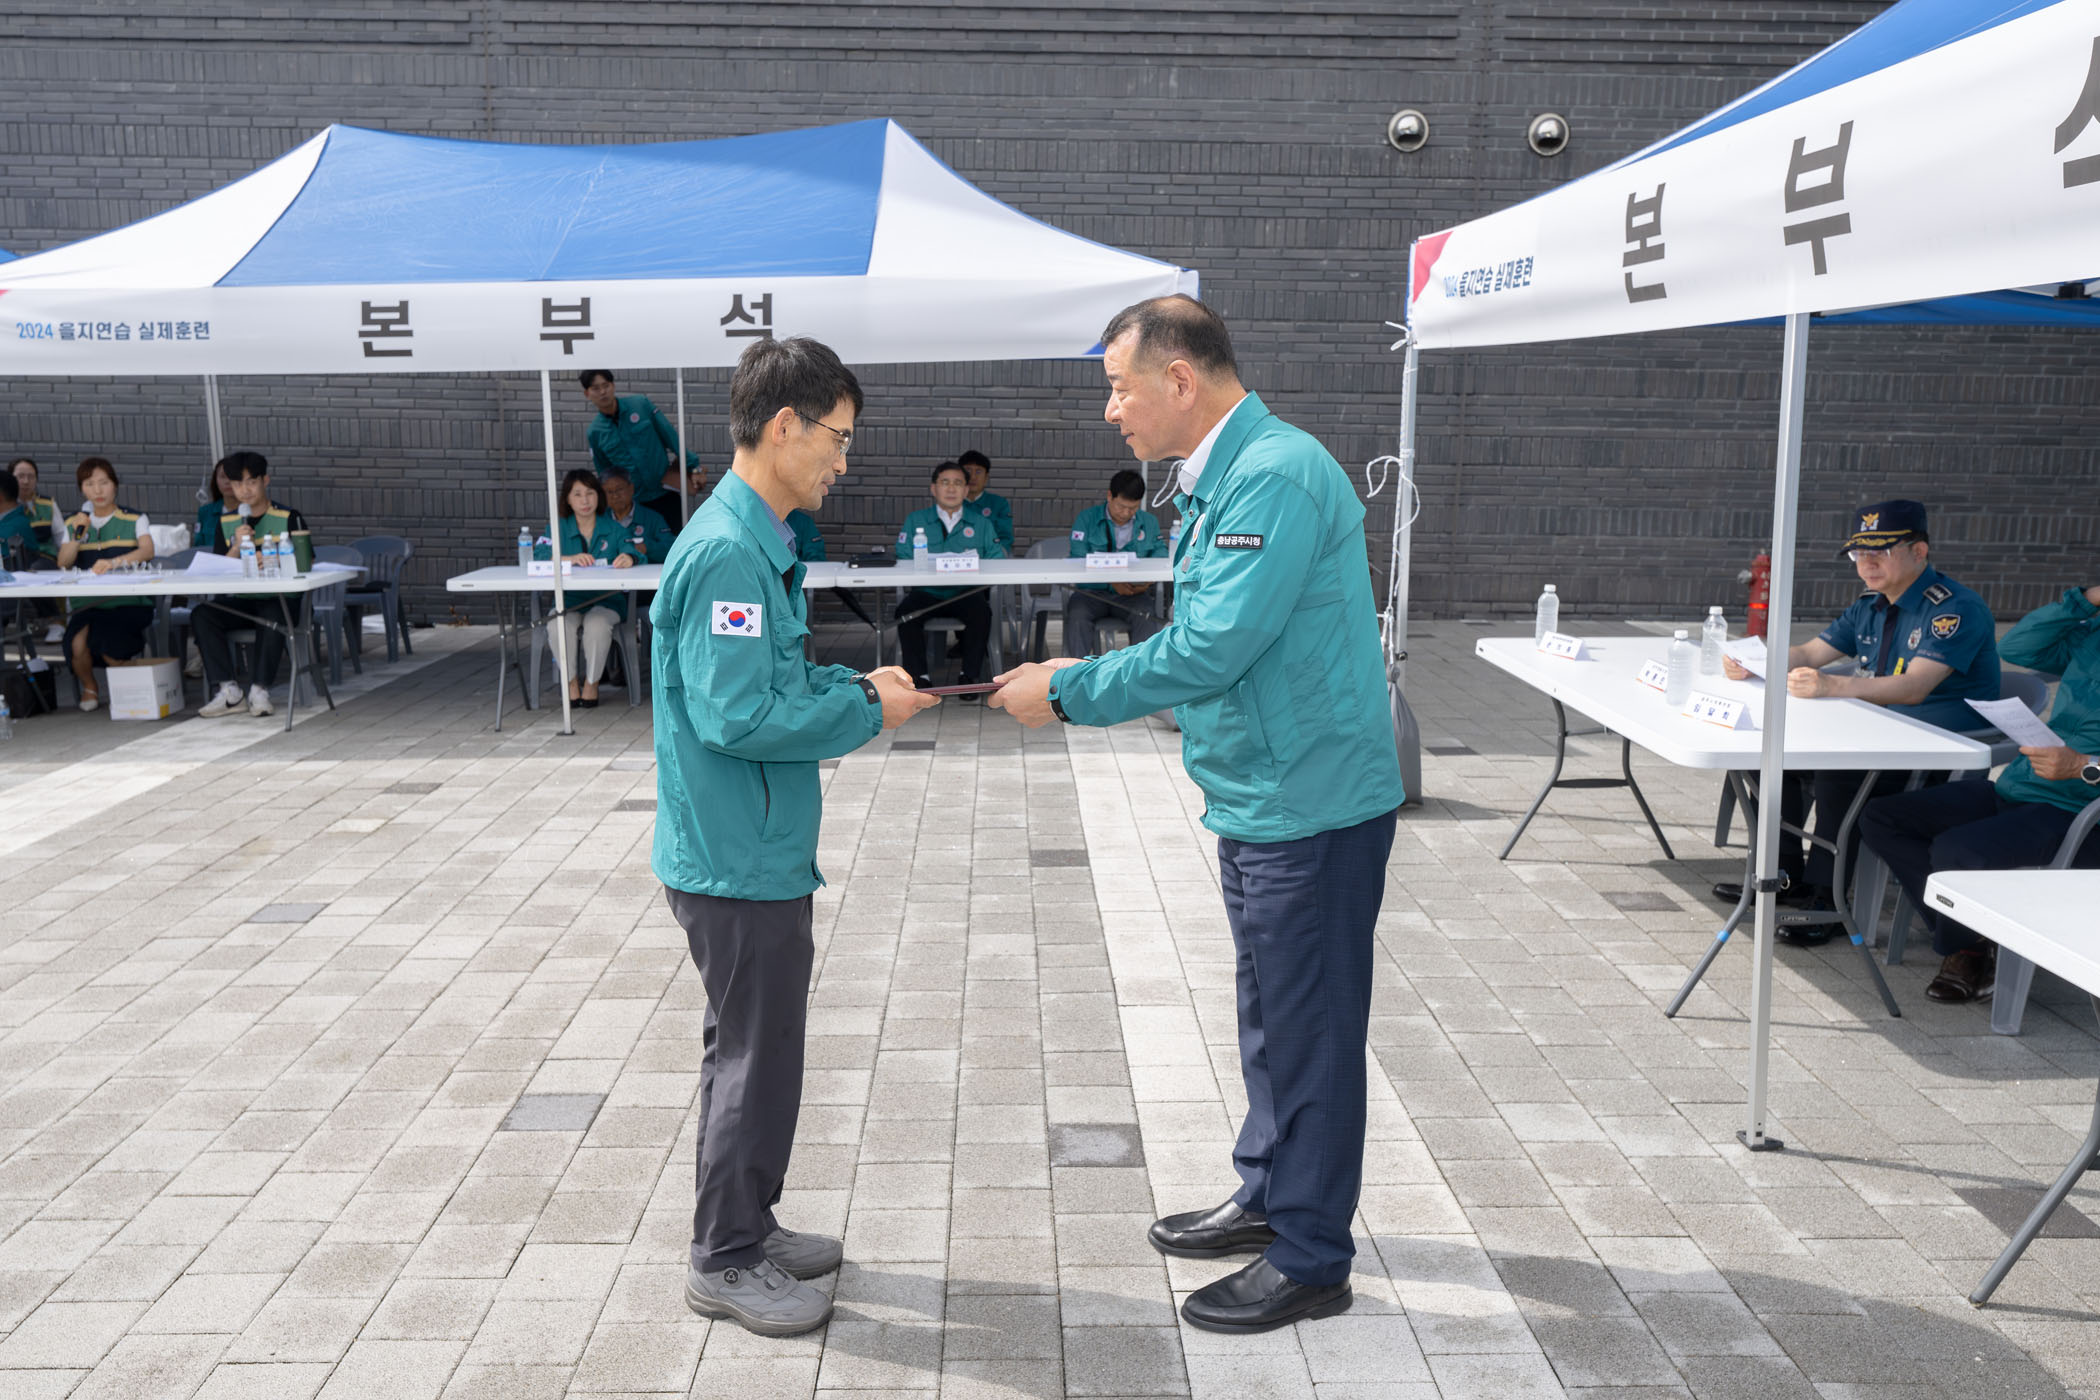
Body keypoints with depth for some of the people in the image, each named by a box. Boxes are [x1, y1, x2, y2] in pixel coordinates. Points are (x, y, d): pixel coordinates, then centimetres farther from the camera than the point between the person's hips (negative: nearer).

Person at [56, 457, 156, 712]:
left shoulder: (134, 520, 7)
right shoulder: (74, 523, 17)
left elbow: (147, 551, -13)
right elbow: (63, 564, 5)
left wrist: (114, 561, -30)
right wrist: (77, 536, -10)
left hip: (127, 602, -3)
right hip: (86, 603, 3)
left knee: (105, 642, -30)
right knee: (77, 644, -26)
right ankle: (88, 688, 7)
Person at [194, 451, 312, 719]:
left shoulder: (289, 518, 0)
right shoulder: (225, 522, 12)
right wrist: (236, 547, -11)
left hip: (280, 599, -4)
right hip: (241, 601, 4)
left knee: (271, 617, -37)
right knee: (200, 614, -20)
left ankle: (259, 690, -27)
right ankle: (229, 691, -24)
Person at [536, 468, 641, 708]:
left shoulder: (613, 528, 7)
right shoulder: (559, 528, 8)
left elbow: (634, 553, -11)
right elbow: (538, 557, -9)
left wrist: (629, 558, -38)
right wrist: (570, 559, -28)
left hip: (606, 600, -1)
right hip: (569, 600, 1)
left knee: (597, 624, -34)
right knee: (557, 625, -31)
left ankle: (591, 682, -11)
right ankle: (571, 681, -8)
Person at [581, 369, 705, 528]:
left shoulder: (640, 404, -5)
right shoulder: (595, 433, -1)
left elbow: (670, 436, -2)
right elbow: (604, 474, 9)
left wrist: (694, 468, -5)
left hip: (665, 493, -1)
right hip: (633, 502, 1)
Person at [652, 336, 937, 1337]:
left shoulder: (757, 542, 10)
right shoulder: (727, 552, -22)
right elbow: (735, 716, -26)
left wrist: (854, 685, 3)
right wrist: (865, 713, -17)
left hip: (754, 850, 10)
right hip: (738, 860, -10)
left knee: (759, 1044, 20)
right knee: (755, 1054, 3)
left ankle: (746, 1227, 35)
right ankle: (724, 1261, 20)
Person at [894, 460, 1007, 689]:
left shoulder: (981, 524, 17)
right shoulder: (915, 520, 15)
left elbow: (996, 559, 6)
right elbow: (903, 560, 3)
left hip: (966, 593, 0)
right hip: (927, 593, 0)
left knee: (981, 613, -34)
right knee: (905, 613, -32)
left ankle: (970, 676, -18)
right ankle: (920, 676, -20)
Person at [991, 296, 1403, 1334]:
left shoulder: (1276, 477, -22)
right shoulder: (1224, 478, 12)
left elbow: (1212, 648, -27)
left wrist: (1069, 694, -17)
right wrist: (1085, 678, 6)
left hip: (1309, 804, -10)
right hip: (1261, 799, 10)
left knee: (1309, 1028, 2)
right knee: (1271, 1015, 21)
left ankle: (1310, 1259, 16)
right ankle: (1268, 1196, 38)